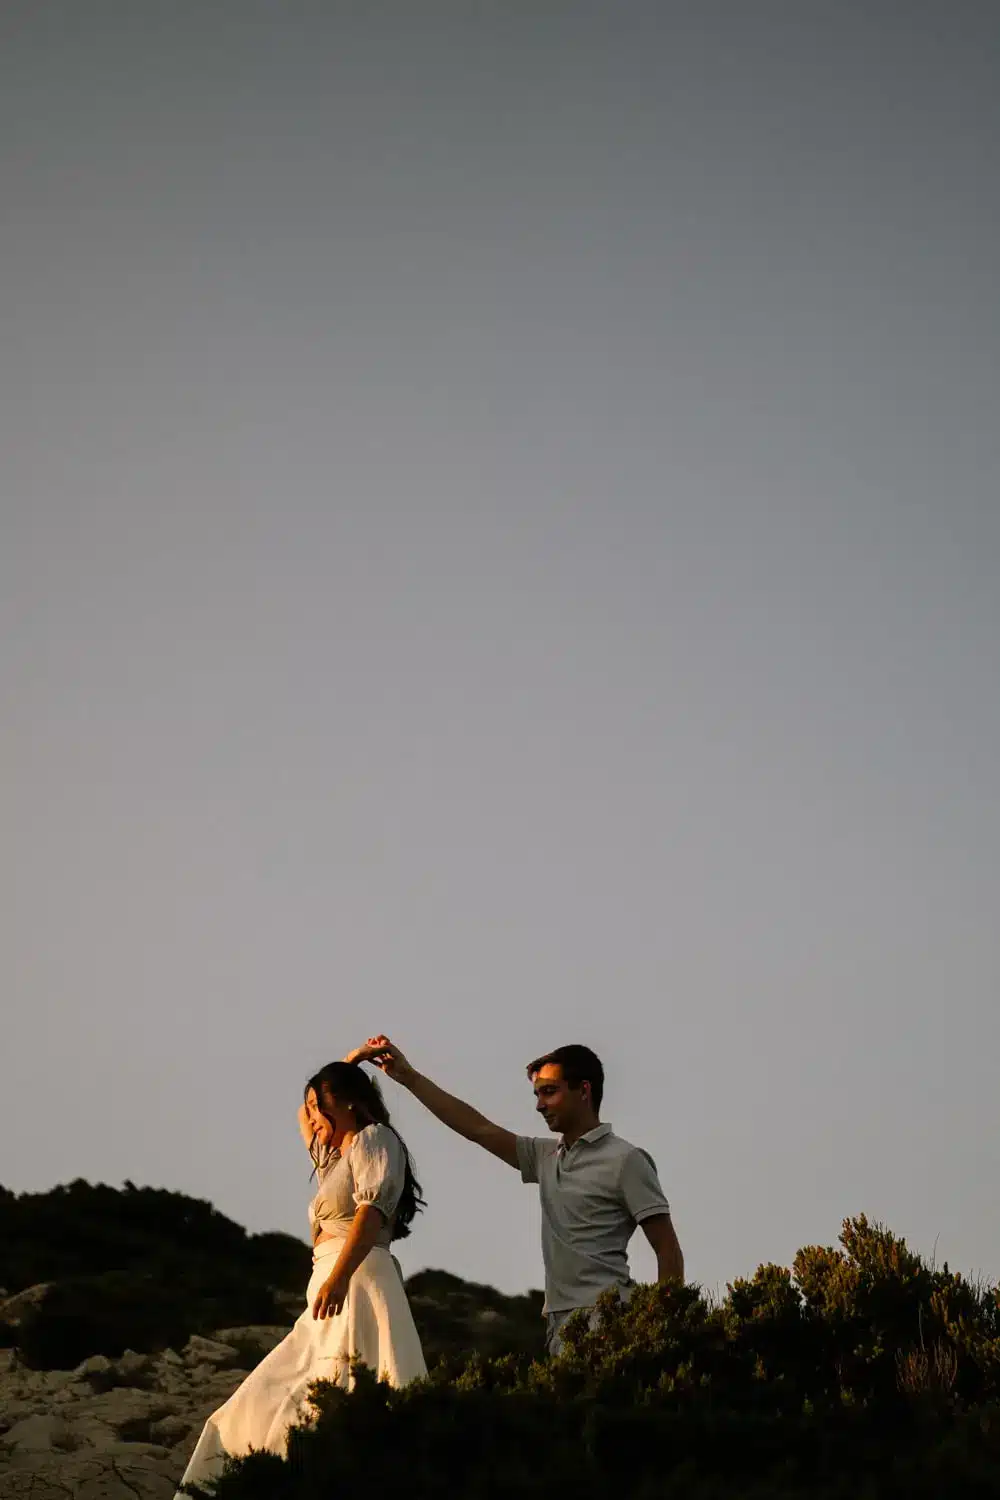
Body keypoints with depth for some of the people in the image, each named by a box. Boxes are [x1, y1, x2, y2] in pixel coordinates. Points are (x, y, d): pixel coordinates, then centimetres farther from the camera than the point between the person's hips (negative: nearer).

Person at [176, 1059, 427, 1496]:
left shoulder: (374, 1139, 2)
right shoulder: (335, 1159, 28)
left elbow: (375, 1207, -16)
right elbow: (305, 1116, 48)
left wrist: (340, 1275, -29)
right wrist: (347, 1064, 40)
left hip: (357, 1287, -9)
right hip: (331, 1299, 9)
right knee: (270, 1406, -1)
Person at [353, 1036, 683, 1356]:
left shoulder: (625, 1160, -2)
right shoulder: (547, 1157, 19)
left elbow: (668, 1251, -5)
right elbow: (478, 1128, 20)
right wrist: (409, 1077, 18)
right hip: (560, 1321, 7)